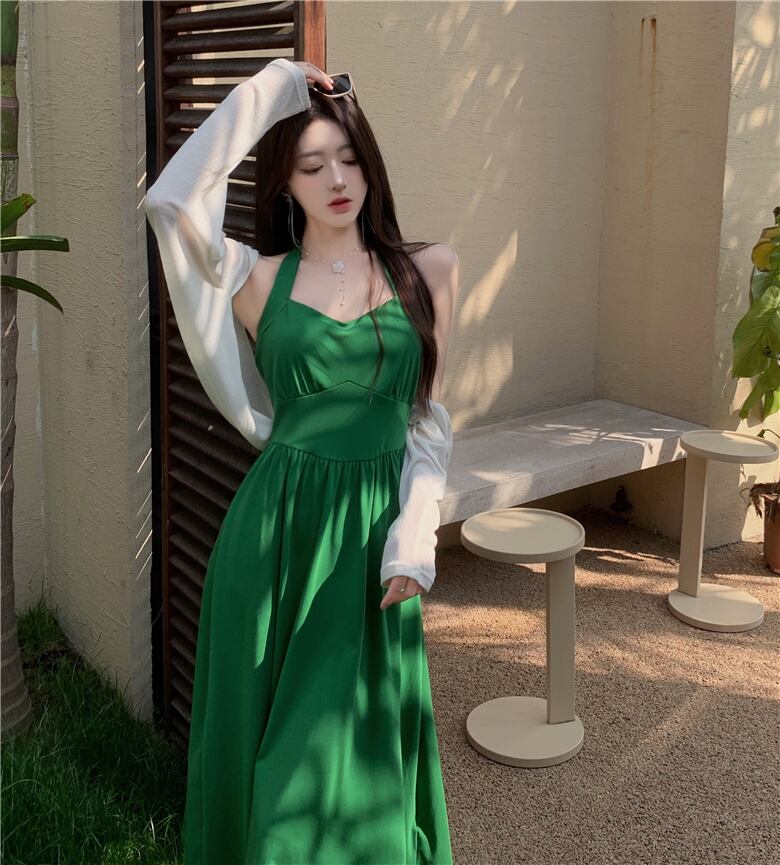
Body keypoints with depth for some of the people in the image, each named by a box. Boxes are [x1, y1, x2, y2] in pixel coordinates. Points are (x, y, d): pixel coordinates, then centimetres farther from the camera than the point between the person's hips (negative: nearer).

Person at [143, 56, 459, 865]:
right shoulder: (259, 278, 0)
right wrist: (265, 92, -10)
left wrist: (414, 535, -6)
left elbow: (428, 418, 6)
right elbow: (169, 201, -19)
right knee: (269, 735, 10)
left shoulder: (428, 271, 4)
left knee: (362, 740, 10)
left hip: (374, 533, 1)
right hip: (277, 528, -1)